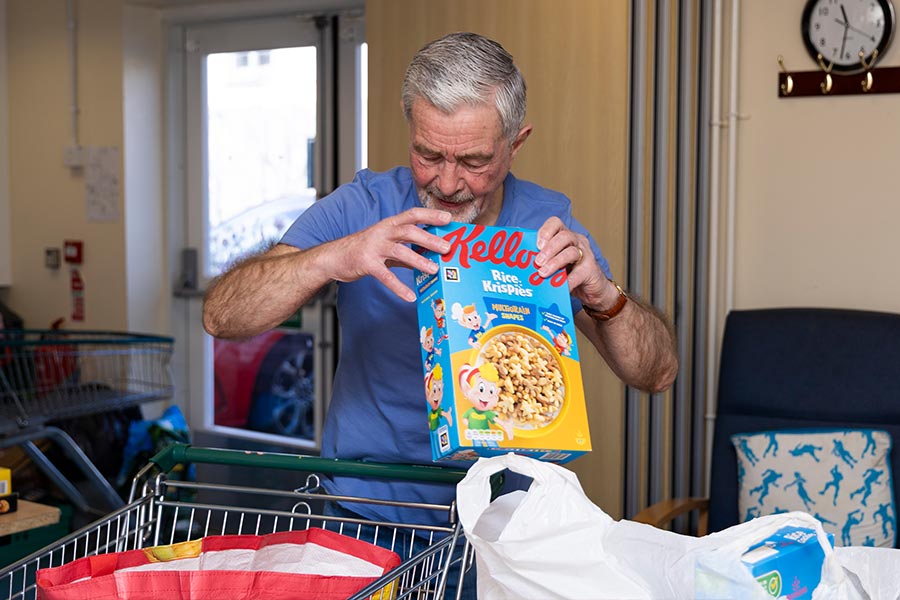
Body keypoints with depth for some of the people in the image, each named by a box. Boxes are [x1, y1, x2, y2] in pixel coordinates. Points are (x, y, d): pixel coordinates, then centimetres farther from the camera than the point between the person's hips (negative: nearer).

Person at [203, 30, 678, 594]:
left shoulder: (547, 224, -2)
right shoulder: (360, 208, -7)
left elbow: (657, 373, -5)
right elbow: (221, 315, -15)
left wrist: (603, 294, -25)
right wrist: (333, 259, -32)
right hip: (366, 517, -1)